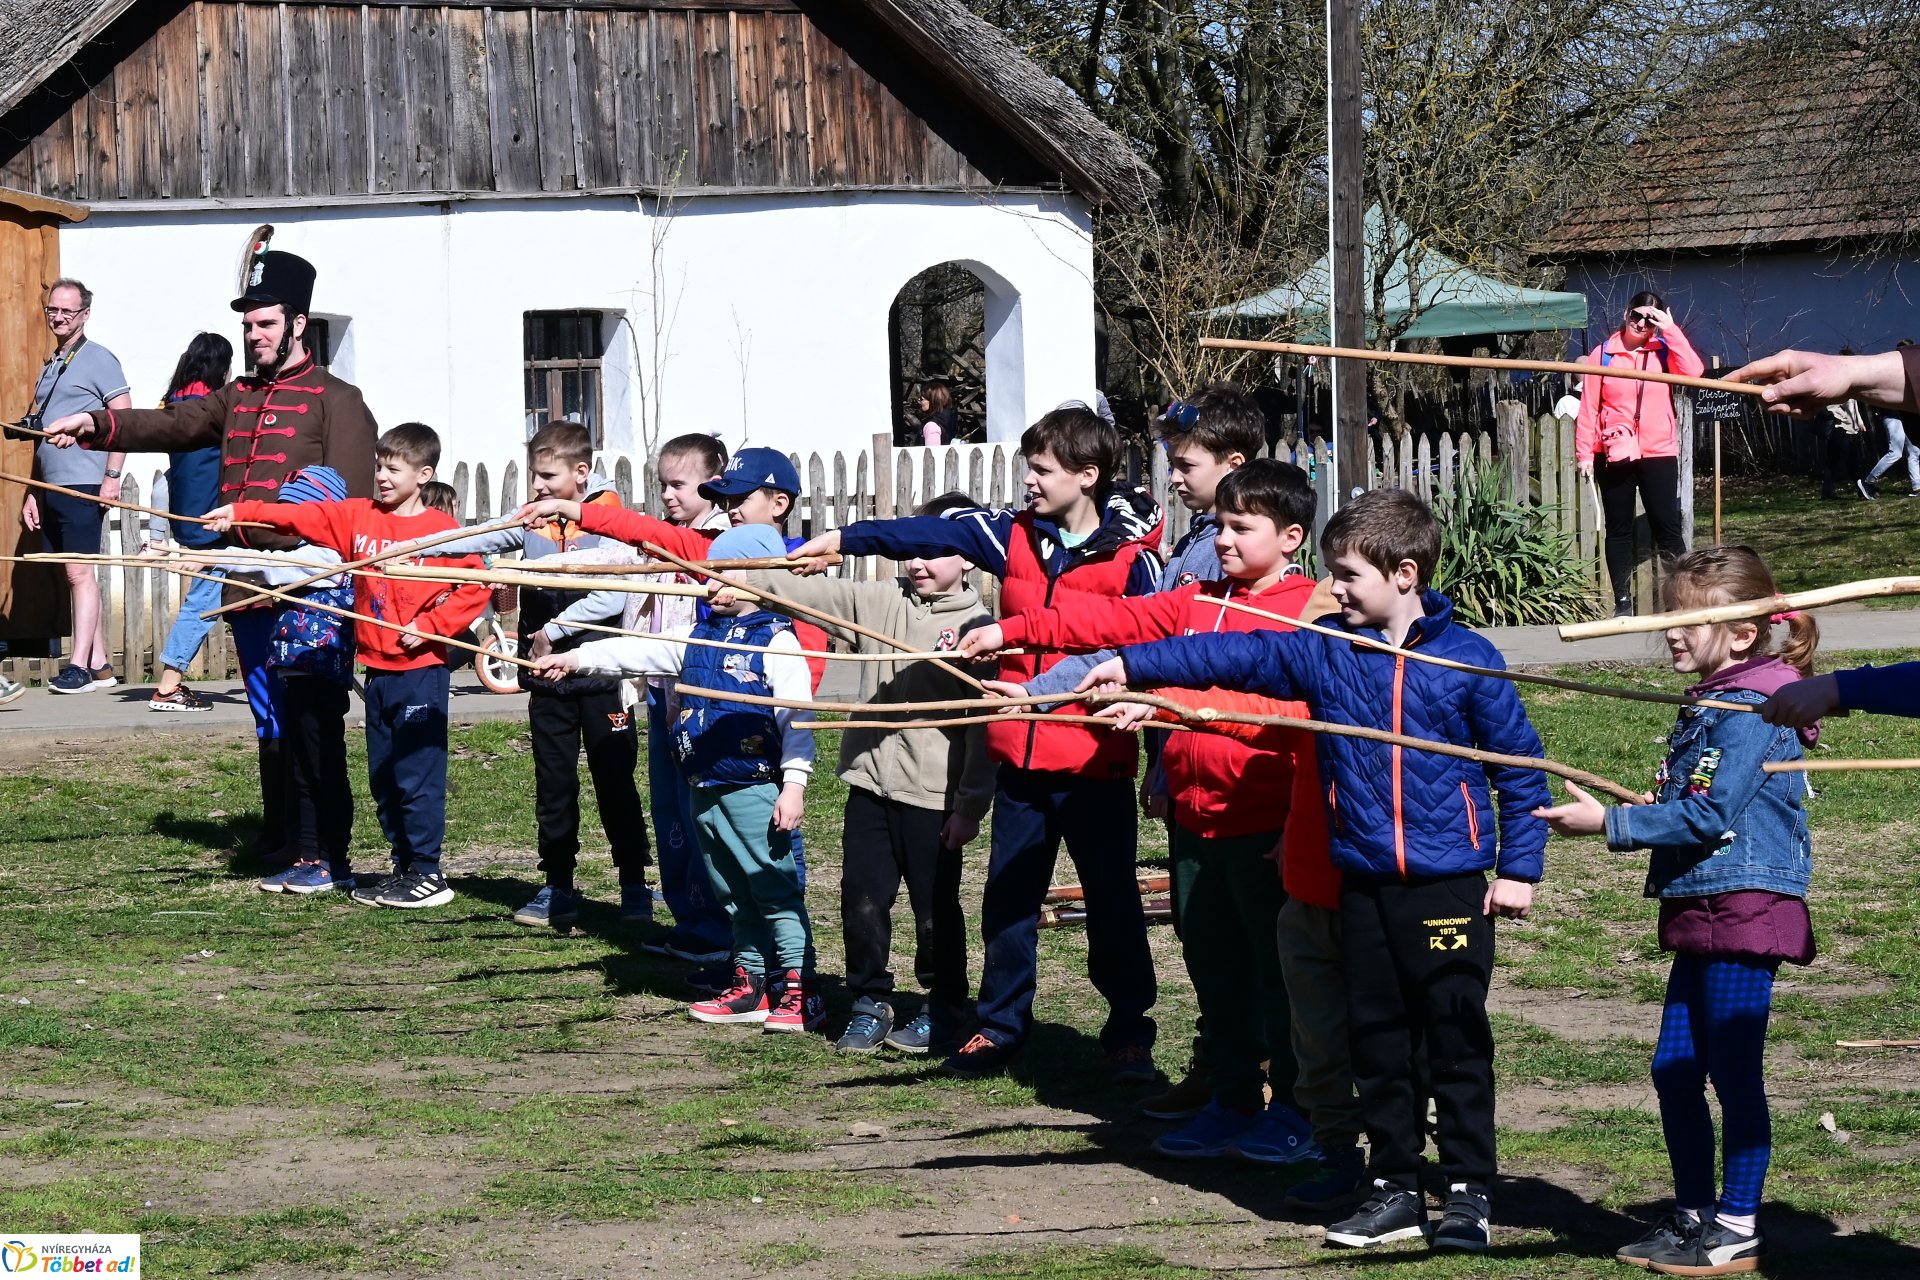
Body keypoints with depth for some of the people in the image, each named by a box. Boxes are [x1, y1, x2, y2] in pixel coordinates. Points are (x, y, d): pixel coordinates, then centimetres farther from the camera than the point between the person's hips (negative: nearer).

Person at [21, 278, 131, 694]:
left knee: (79, 573, -10)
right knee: (76, 576, 8)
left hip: (82, 487, -8)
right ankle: (100, 664, 10)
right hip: (51, 488, 8)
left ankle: (79, 667, -13)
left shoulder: (98, 360, -3)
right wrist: (33, 493, 19)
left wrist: (112, 476, -16)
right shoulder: (49, 367, 20)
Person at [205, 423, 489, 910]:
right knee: (383, 779, 10)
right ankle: (404, 866, 18)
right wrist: (241, 512, -5)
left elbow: (474, 587, -9)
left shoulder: (441, 529, -7)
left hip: (420, 669, -7)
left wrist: (429, 626, -14)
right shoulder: (358, 517, 9)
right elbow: (303, 517, 4)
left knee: (417, 775, -7)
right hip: (377, 669, 7)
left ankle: (427, 873, 0)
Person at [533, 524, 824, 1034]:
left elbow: (796, 717, -14)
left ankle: (798, 990, -5)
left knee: (776, 890, -7)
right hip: (706, 793, 8)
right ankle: (751, 984, 21)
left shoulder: (777, 642, -10)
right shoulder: (700, 639, 13)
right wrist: (575, 658, 4)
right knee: (734, 897, 14)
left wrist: (794, 784, -19)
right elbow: (642, 652, 13)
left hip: (755, 792, -8)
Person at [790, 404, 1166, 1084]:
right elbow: (934, 533, 2)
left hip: (1096, 759, -5)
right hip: (1020, 754, 5)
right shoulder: (1014, 536, 5)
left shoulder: (1131, 557, -7)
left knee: (1112, 899, 3)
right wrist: (844, 539, -4)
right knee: (1008, 896, 11)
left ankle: (1129, 1035, 13)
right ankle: (999, 1028, 21)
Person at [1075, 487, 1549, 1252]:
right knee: (1379, 1044, 10)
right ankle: (1394, 1190, 19)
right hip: (1363, 885, 4)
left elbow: (1517, 764, -1)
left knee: (1458, 1043, 1)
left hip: (1449, 884, -4)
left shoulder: (1467, 660, -5)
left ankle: (1469, 1192, 10)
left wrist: (1518, 867, -3)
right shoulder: (1322, 653, 4)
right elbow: (1230, 657, 3)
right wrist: (1133, 667, -5)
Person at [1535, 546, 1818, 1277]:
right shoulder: (1710, 706, 16)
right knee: (1674, 1069, 11)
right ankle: (1693, 1215, 21)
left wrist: (1611, 824, -17)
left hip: (1746, 911, -10)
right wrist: (1659, 806, 6)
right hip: (1701, 914, 10)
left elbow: (1711, 816, -20)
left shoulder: (1751, 713, -14)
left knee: (1734, 1073, -4)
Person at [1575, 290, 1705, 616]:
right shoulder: (1603, 354, 3)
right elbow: (1588, 408, 1)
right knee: (1618, 530, 6)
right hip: (1614, 455, 1)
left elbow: (1694, 370, -16)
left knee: (1667, 526, -4)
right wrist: (1584, 453, -6)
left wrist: (1670, 329, -13)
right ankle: (1623, 602, 11)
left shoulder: (1664, 351, 4)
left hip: (1658, 454, -1)